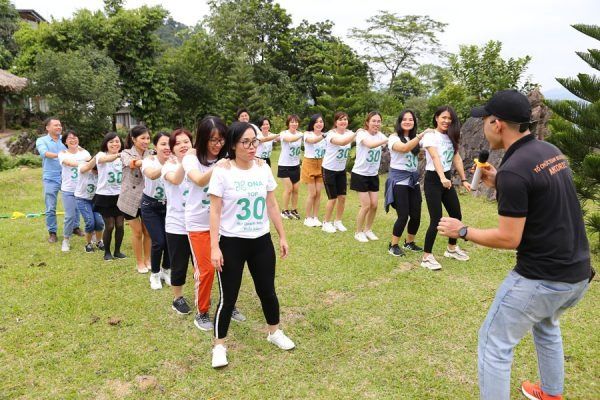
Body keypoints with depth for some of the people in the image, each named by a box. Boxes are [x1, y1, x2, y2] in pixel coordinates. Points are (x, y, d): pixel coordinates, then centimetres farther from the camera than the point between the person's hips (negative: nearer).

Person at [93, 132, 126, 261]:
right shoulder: (101, 155, -9)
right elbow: (106, 159, -35)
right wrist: (119, 155, -55)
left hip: (120, 195, 3)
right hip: (105, 196, -3)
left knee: (120, 225, 5)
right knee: (110, 226, 1)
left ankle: (117, 251, 22)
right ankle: (107, 252, 20)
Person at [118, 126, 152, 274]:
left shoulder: (150, 154, 0)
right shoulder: (126, 154, -9)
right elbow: (132, 164, -32)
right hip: (130, 199, -2)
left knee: (148, 231, 9)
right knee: (137, 232, 7)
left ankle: (147, 260, 28)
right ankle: (139, 262, 24)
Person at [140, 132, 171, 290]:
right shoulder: (149, 161, -21)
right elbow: (151, 175, -44)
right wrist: (167, 166, -63)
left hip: (168, 205, 3)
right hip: (150, 206, -2)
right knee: (158, 242, -8)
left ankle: (166, 270, 28)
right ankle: (155, 274, 17)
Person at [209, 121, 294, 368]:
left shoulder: (263, 169, 1)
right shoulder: (222, 172, -12)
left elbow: (272, 205, 8)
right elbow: (215, 211, -11)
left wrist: (282, 236, 9)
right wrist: (214, 247, -15)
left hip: (261, 241, 4)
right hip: (231, 242, -4)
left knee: (267, 290, 16)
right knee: (228, 296, 6)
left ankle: (275, 333, 39)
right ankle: (219, 346, 25)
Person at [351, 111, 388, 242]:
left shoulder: (380, 135, 1)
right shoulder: (361, 134, -16)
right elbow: (370, 144, -37)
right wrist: (388, 139, -47)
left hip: (373, 175, 5)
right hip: (360, 174, -5)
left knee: (374, 205, 4)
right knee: (366, 205, -6)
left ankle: (368, 230, 25)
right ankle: (358, 232, 14)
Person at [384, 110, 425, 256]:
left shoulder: (415, 138, 13)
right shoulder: (394, 137, -7)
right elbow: (404, 148, -26)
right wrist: (421, 135, -33)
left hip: (413, 179, 6)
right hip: (399, 179, -6)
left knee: (416, 215, 5)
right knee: (403, 215, -9)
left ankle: (409, 242, 27)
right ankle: (393, 245, 8)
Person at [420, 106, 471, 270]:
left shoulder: (451, 136, 11)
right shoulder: (430, 136, -11)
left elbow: (457, 158, 10)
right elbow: (435, 157, -26)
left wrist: (463, 179, 4)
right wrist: (442, 178, -40)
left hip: (447, 179, 8)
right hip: (433, 180, -8)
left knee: (456, 215, 13)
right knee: (436, 220, -10)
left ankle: (451, 248, 34)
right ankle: (427, 257, 1)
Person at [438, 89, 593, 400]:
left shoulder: (513, 170, -22)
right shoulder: (551, 151, 6)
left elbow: (509, 238, -20)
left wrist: (462, 231, -7)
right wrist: (498, 184, 12)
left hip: (541, 279, -10)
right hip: (578, 272, 10)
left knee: (495, 343, 5)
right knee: (546, 326, 33)